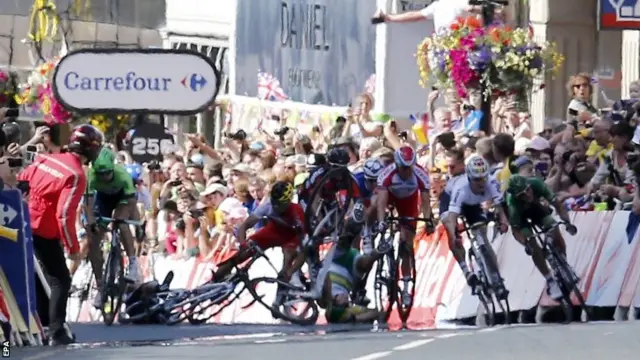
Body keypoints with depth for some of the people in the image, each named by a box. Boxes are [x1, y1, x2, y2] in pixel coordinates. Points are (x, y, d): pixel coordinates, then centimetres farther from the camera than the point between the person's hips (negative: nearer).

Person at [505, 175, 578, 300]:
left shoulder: (537, 184, -36)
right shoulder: (513, 203, -41)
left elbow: (557, 204, -30)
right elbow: (515, 230, -31)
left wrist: (567, 222, -45)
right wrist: (525, 243, -49)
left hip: (534, 207, 3)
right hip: (519, 215, -3)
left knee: (556, 235, -13)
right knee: (534, 246, -17)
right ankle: (551, 282, -3)